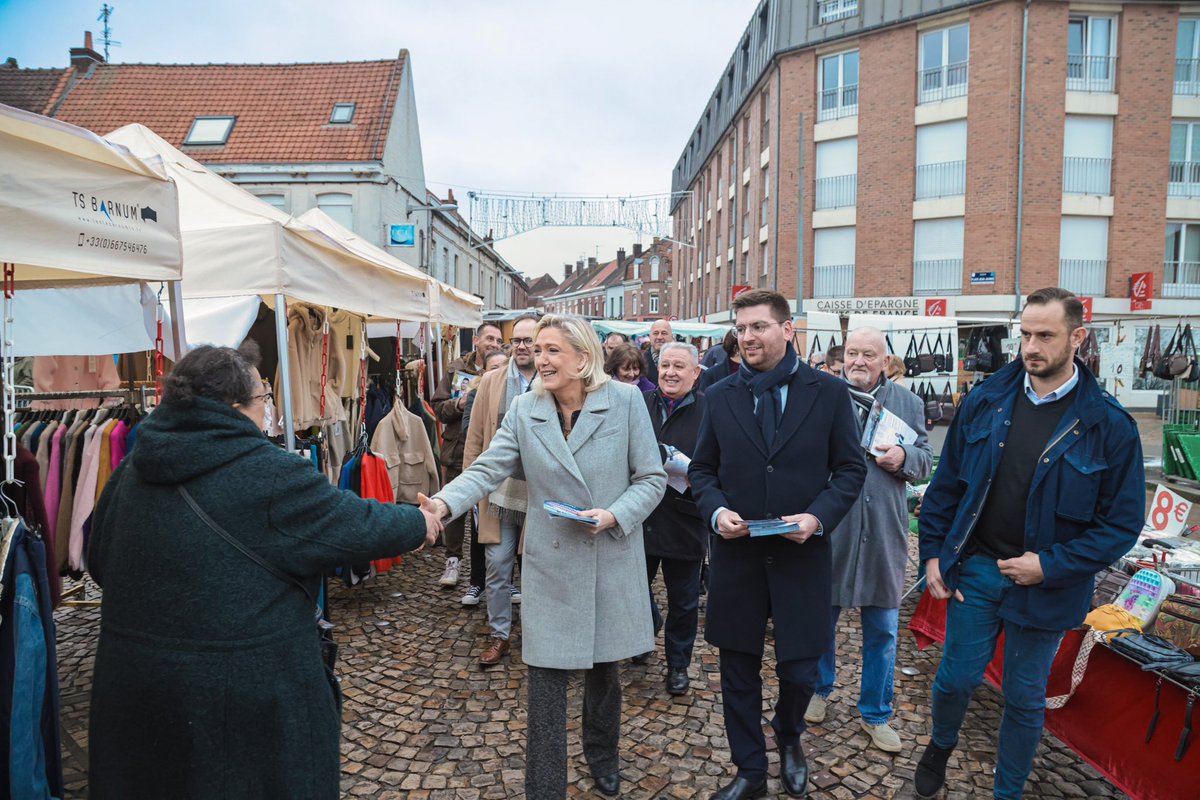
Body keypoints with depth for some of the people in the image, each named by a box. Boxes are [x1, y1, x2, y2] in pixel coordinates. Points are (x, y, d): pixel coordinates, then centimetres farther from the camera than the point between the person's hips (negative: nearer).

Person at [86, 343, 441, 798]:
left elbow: (99, 561, 11)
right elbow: (358, 527, -15)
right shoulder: (269, 475, -21)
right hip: (247, 688, -6)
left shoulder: (130, 471, -1)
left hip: (132, 677, 6)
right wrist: (418, 523, 3)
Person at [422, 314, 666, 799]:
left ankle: (602, 756, 48)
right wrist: (444, 503, -28)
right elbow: (487, 470, -10)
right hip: (551, 566, 0)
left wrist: (614, 515, -20)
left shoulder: (625, 401, -8)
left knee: (603, 666, 19)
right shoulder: (524, 410, -3)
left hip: (612, 561, 0)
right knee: (546, 678, 3)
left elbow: (651, 478, -4)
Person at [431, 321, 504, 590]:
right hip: (457, 449, 2)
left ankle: (481, 573, 22)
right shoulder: (456, 368, 4)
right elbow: (438, 407, 5)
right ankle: (453, 560, 27)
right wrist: (459, 403, -14)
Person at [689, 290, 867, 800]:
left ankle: (789, 737, 46)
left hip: (801, 554, -1)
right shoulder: (720, 397, 2)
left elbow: (851, 467, 1)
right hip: (736, 554, 2)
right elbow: (702, 468, 8)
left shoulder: (829, 392, -3)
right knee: (738, 671, 13)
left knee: (799, 670, 10)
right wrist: (716, 510, -11)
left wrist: (818, 515, -15)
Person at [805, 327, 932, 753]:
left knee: (882, 630, 12)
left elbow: (926, 459, 9)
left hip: (884, 533, 2)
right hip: (829, 529, -2)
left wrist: (904, 458, -12)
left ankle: (875, 713, 30)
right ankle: (819, 689, 38)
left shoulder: (909, 404, 7)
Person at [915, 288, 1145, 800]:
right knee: (956, 677, 12)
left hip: (1046, 584, -1)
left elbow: (1123, 522, -7)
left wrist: (1050, 565, -15)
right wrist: (933, 552, 0)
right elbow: (946, 484, 3)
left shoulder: (1109, 425, -11)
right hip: (975, 567, 2)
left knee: (1026, 699, 16)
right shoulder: (985, 402, -4)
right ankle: (940, 746, 43)